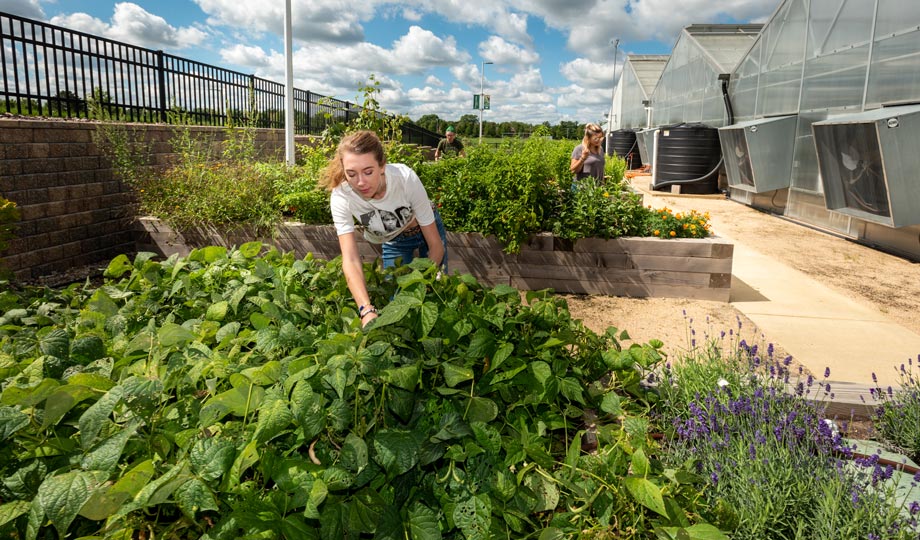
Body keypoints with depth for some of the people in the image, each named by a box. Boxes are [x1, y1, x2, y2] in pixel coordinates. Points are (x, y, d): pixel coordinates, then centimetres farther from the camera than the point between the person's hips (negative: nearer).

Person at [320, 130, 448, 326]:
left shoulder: (405, 178, -38)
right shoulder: (340, 197, -33)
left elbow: (435, 245, -28)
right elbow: (350, 259, -41)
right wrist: (367, 310, -55)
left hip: (426, 229, -1)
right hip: (393, 240, 1)